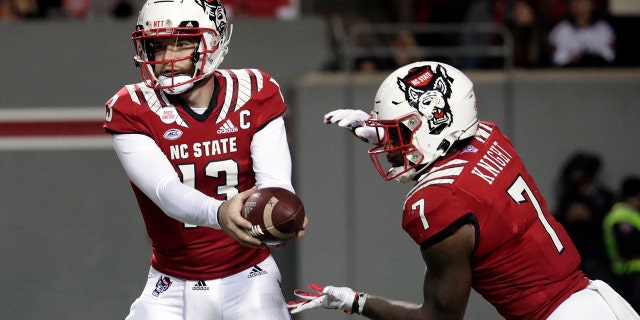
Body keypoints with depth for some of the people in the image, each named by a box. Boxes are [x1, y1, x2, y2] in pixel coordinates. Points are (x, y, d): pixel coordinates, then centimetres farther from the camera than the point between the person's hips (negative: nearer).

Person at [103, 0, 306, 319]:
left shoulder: (255, 95, -6)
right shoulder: (132, 110, -11)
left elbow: (275, 182, -16)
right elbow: (166, 191, -26)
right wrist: (218, 213, -47)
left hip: (248, 279, 0)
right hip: (174, 289, 0)